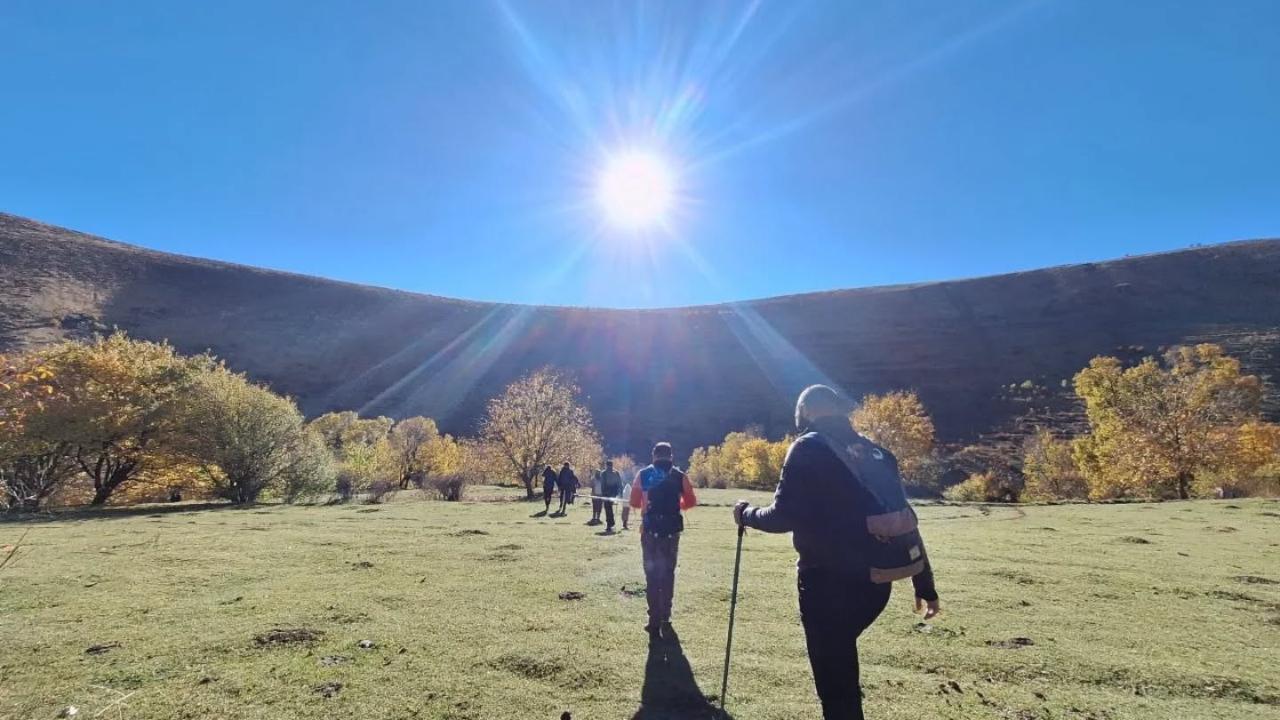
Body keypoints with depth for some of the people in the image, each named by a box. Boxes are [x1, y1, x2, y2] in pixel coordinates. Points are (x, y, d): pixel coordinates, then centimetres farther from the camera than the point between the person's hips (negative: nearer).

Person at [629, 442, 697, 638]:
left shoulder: (643, 474, -1)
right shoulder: (679, 476, 1)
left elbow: (634, 502, 4)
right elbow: (691, 502, 7)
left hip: (650, 528, -1)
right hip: (672, 529, 1)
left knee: (651, 573, 7)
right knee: (668, 572, 12)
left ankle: (655, 621, 6)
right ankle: (664, 620, 13)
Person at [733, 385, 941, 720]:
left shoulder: (809, 447, -6)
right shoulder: (874, 451, 12)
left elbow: (784, 516, -12)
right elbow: (905, 520, 11)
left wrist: (747, 513, 7)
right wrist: (925, 587, 16)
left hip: (829, 582, -7)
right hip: (875, 580, 7)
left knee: (833, 680, 5)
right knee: (839, 655, 28)